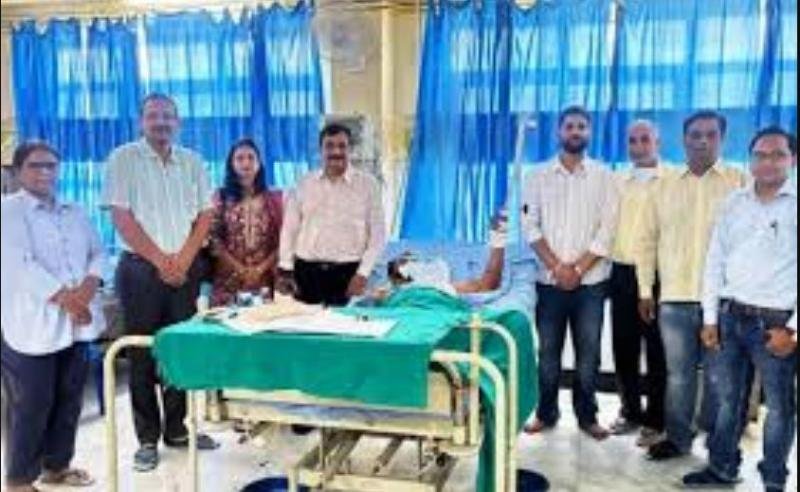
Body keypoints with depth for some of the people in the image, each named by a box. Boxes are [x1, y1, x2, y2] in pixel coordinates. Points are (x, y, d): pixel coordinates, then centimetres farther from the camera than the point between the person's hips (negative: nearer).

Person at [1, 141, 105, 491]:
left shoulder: (75, 213, 17)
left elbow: (98, 252, 10)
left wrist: (89, 285, -9)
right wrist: (65, 298, -18)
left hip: (76, 322, 6)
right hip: (32, 325, -6)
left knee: (69, 399, 13)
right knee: (31, 406, 1)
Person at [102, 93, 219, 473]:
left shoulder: (192, 162, 9)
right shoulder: (123, 159, -2)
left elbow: (205, 215, 6)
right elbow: (121, 217, -9)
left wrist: (183, 260, -6)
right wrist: (161, 261, -11)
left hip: (185, 268, 4)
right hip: (141, 268, -3)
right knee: (143, 353, 2)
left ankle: (176, 429, 20)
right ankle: (147, 439, 11)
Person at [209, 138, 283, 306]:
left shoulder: (273, 199, 7)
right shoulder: (221, 197, 3)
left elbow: (282, 239, 4)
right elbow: (214, 238, -2)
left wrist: (262, 268, -7)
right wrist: (239, 269, -8)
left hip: (265, 278, 1)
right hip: (229, 278, -1)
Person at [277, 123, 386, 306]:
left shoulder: (367, 184, 1)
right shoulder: (305, 184, 7)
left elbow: (377, 233, 0)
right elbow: (289, 228, 10)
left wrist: (363, 273, -7)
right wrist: (285, 269, 4)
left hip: (347, 272, -2)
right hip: (307, 271, 2)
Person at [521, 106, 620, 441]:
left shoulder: (603, 176, 4)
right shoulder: (539, 176, 5)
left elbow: (607, 230, -3)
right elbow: (531, 227, -1)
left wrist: (578, 268, -11)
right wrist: (557, 267, -11)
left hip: (590, 281, 0)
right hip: (550, 281, 1)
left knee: (588, 351, 5)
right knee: (548, 350, 7)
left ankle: (587, 415, 18)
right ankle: (546, 413, 20)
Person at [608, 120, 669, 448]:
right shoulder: (617, 182, 11)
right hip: (622, 272, 5)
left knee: (657, 350, 4)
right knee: (623, 347, 11)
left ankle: (656, 420, 13)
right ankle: (631, 411, 25)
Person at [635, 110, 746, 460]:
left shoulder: (740, 183, 2)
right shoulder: (664, 186, 9)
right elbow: (646, 240, 11)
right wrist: (645, 290, 7)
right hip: (674, 297, 2)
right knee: (679, 374, 10)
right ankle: (677, 438, 23)